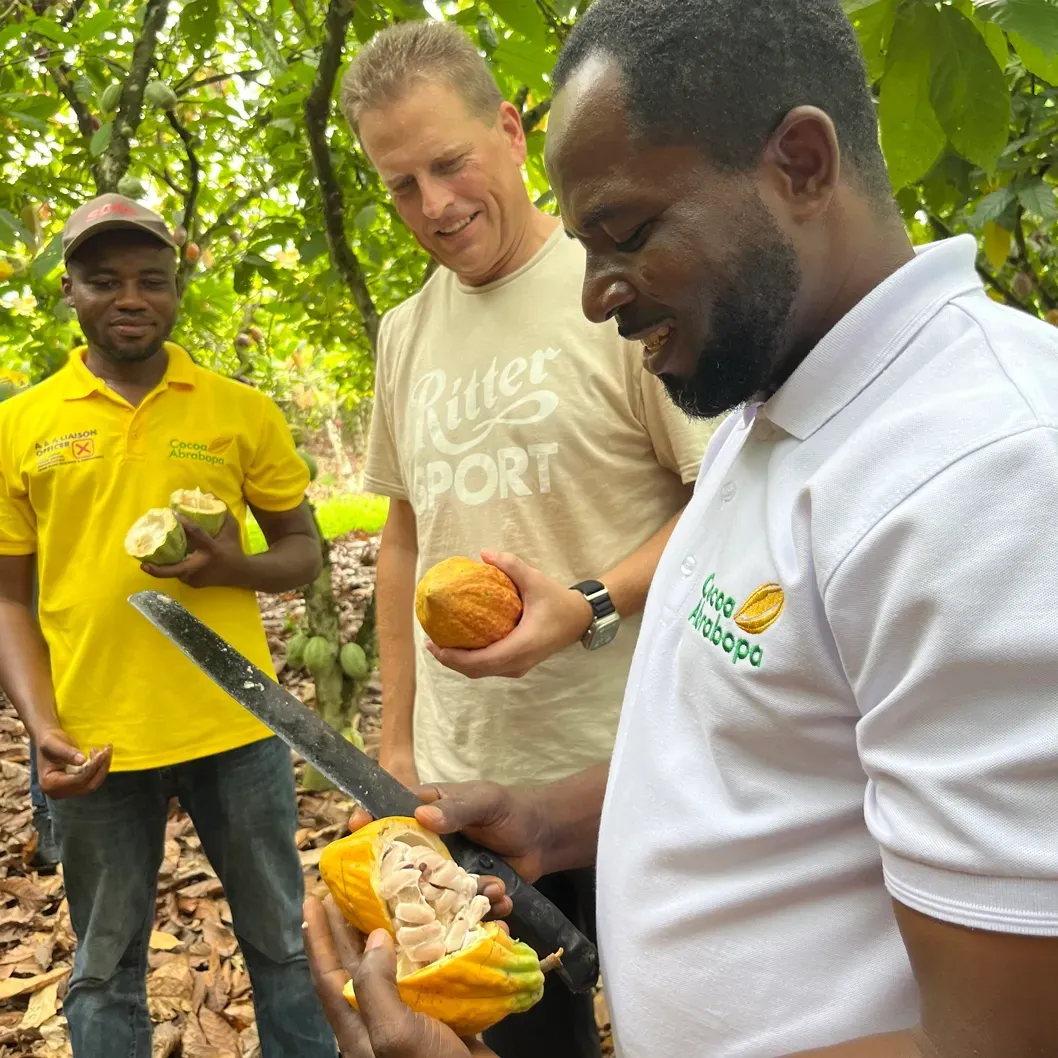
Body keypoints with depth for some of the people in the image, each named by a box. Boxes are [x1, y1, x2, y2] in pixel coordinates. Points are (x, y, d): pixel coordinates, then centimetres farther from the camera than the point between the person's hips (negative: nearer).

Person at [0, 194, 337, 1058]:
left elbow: (302, 549, 8)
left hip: (234, 726, 0)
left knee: (284, 942, 13)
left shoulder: (241, 410, 2)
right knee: (105, 969, 14)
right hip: (95, 742, 1)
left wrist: (235, 567, -13)